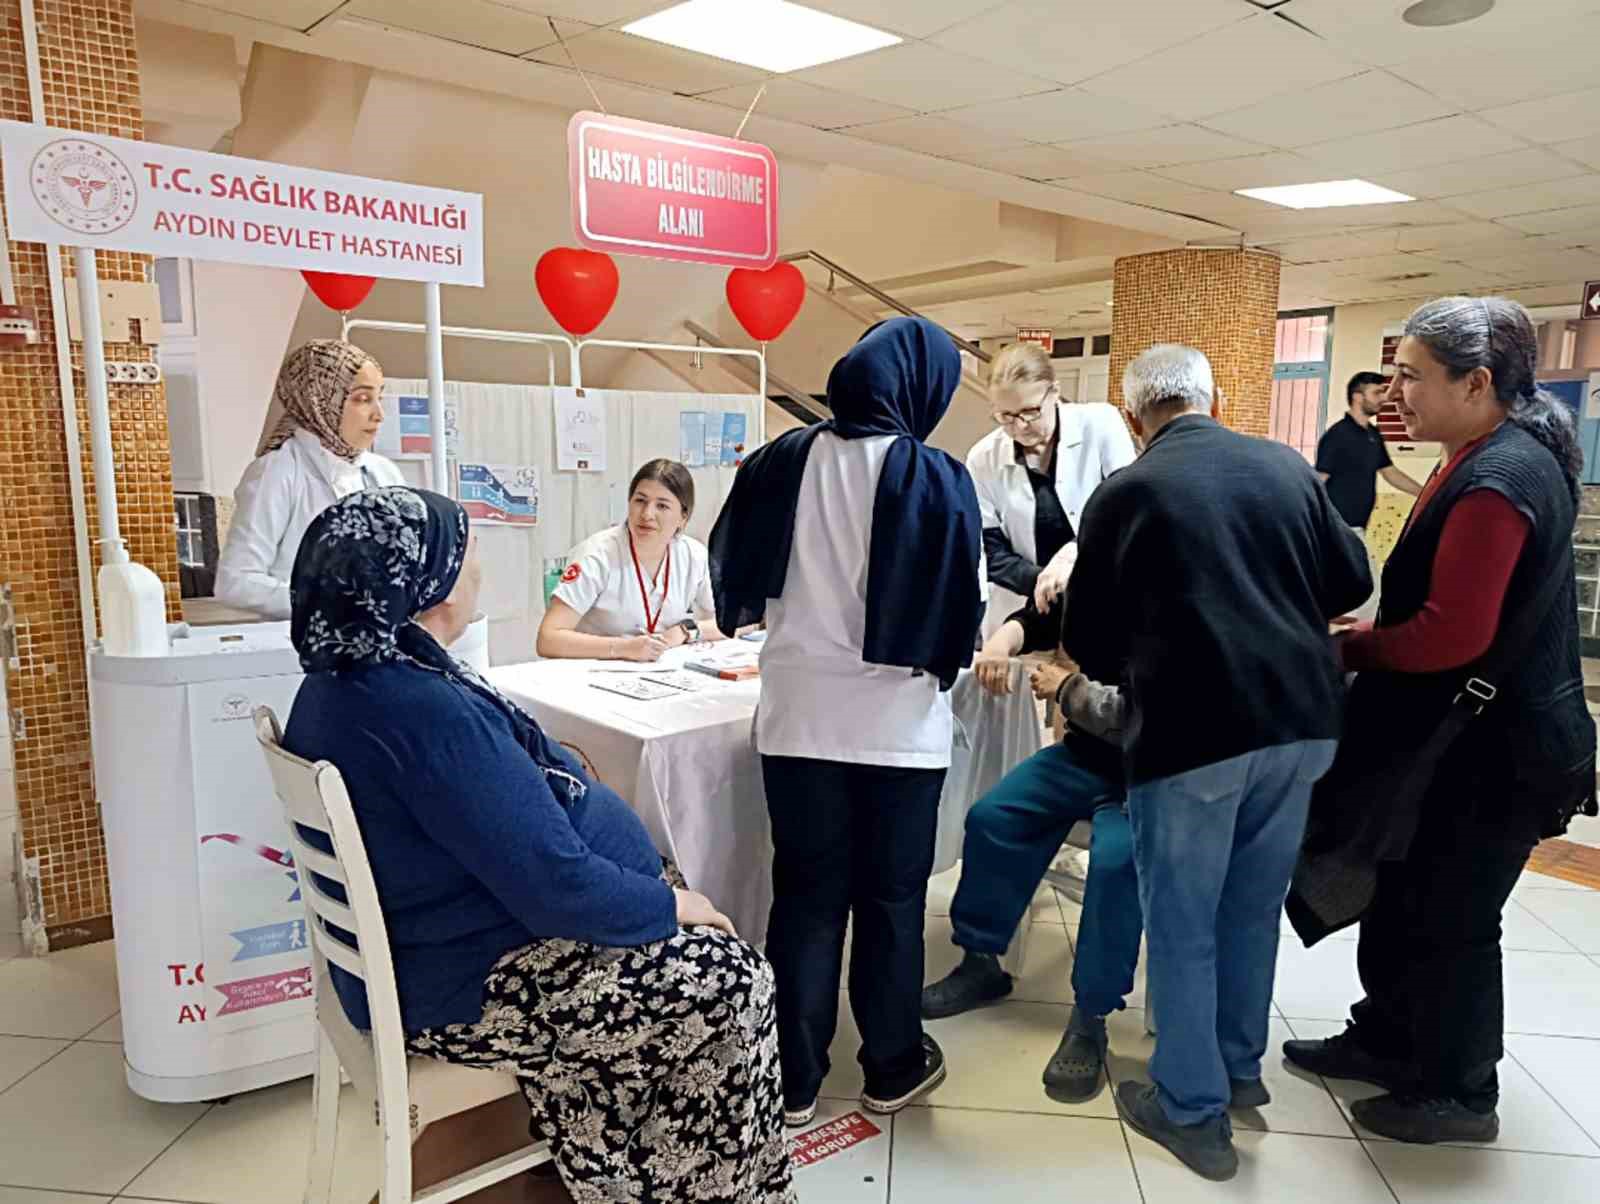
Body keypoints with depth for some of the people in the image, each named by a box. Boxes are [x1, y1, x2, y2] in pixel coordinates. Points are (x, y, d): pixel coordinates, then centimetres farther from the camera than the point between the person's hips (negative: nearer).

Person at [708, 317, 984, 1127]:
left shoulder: (782, 461, -3)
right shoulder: (935, 478, -11)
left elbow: (733, 577, 8)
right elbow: (961, 605, -6)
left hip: (798, 717, 2)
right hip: (898, 725, -2)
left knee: (805, 895, 13)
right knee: (891, 898, 13)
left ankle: (793, 1077, 22)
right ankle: (893, 1067, 29)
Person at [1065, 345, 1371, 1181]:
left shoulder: (1124, 493, -5)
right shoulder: (1286, 467, 5)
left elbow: (1086, 638, 1)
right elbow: (1353, 581, 12)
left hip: (1190, 732, -5)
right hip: (1301, 719, 5)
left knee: (1182, 926, 11)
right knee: (1254, 908, 22)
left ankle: (1194, 1109, 23)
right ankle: (1240, 1068, 39)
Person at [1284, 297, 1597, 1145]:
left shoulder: (1497, 478, -25)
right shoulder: (1499, 458, 9)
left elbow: (1453, 632, -29)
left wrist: (1351, 648, -14)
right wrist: (1372, 636, 6)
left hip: (1496, 752, -10)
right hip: (1469, 733, 10)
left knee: (1452, 921, 7)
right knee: (1403, 897, 20)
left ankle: (1458, 1094, 27)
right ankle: (1386, 1042, 38)